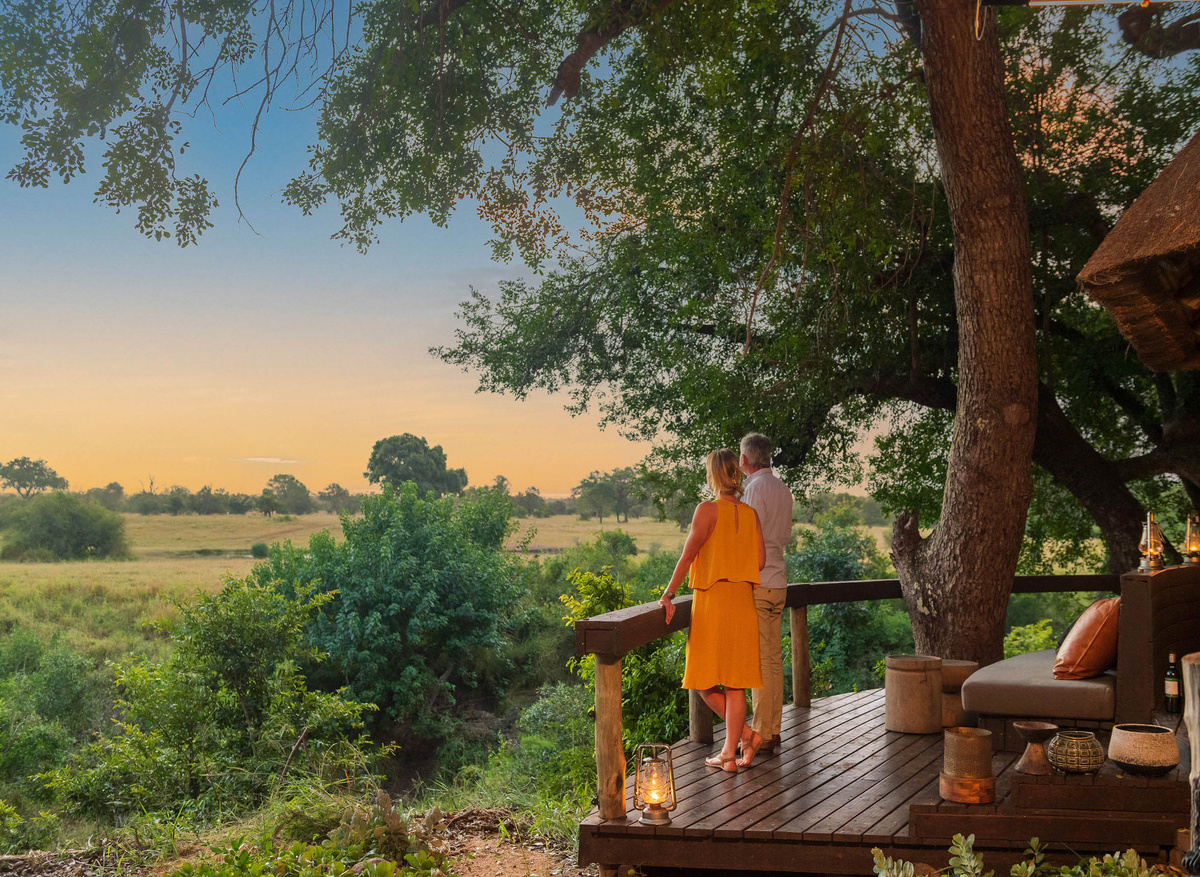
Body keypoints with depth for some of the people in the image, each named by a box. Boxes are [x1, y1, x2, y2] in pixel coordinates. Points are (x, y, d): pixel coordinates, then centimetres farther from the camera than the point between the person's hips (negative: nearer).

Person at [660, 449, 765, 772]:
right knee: (734, 681, 7)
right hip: (743, 601, 6)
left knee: (705, 682, 6)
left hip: (712, 601, -6)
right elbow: (760, 560, 5)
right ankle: (730, 753, 9)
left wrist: (668, 594, -13)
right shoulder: (750, 514, 6)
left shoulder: (708, 510, -9)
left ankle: (747, 736, 0)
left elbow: (688, 554, -15)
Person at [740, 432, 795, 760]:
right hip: (778, 581, 9)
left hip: (757, 583, -8)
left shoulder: (755, 488, -12)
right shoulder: (782, 489, 14)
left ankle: (761, 734, -5)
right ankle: (773, 729, 16)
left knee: (760, 660, -7)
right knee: (773, 658, 11)